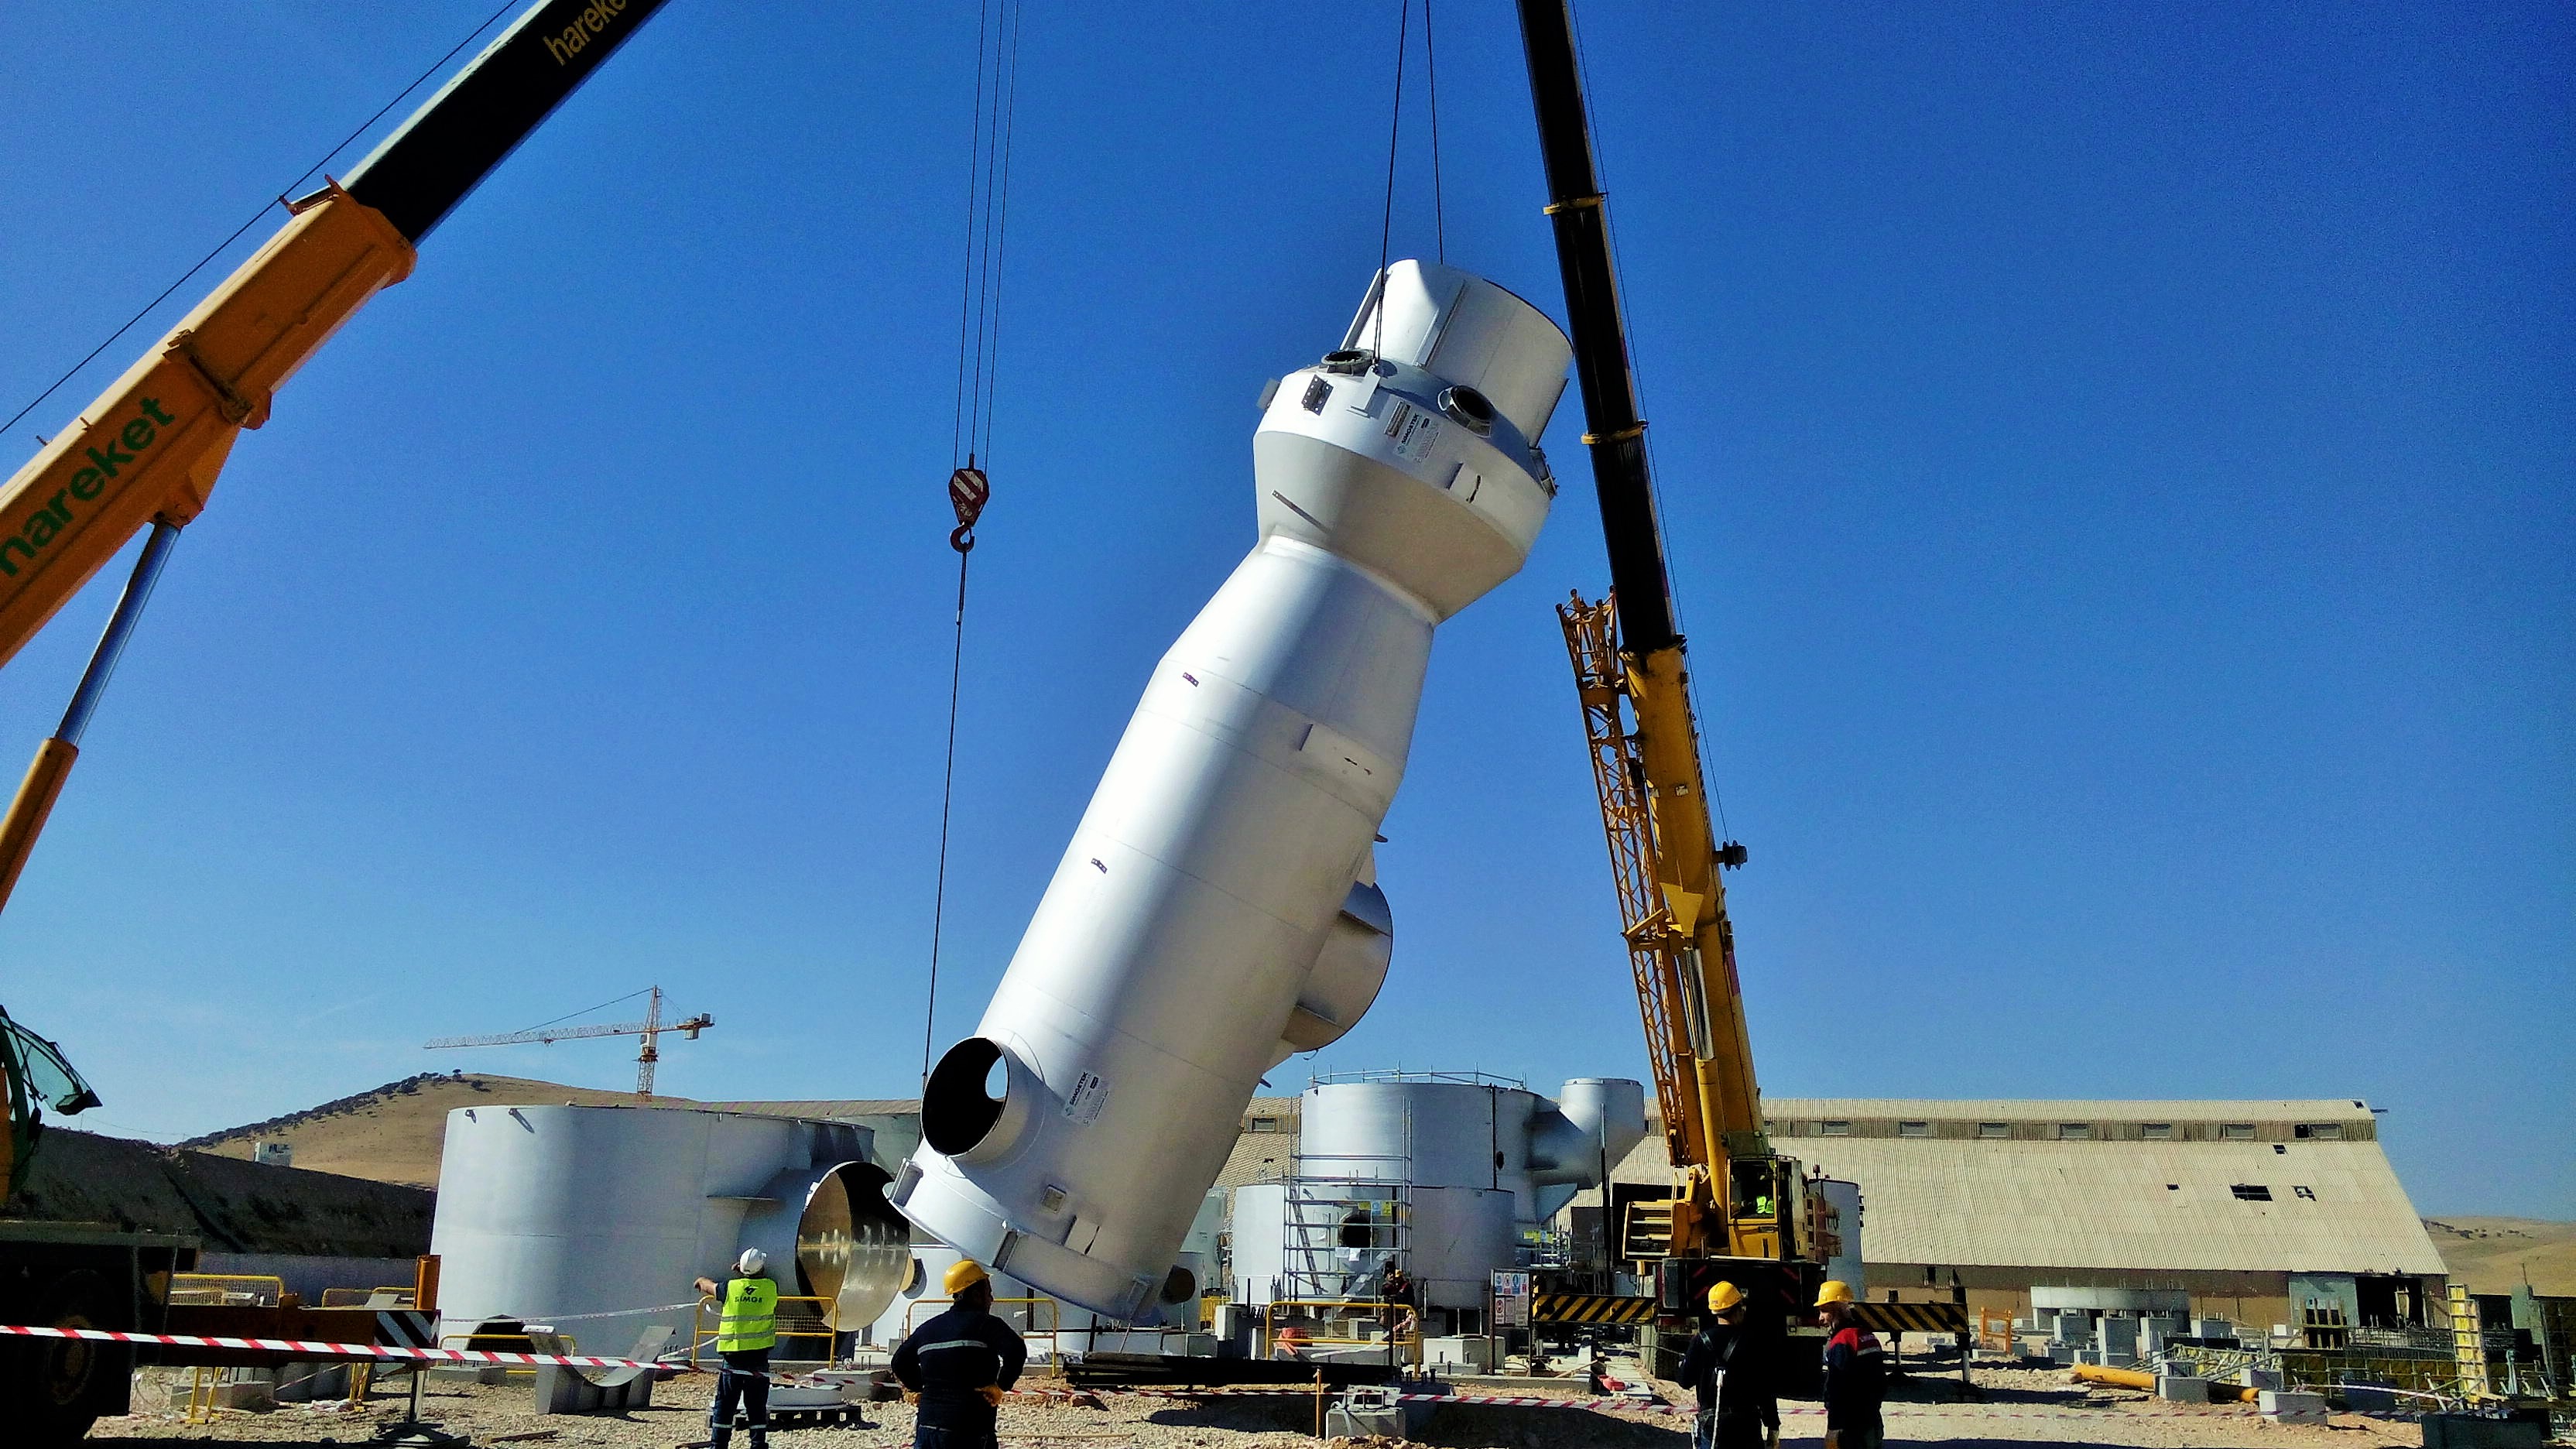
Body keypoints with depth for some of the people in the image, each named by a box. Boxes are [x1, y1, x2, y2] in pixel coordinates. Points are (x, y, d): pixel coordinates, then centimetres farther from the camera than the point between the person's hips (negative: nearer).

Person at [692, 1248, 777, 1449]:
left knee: (724, 1406, 9)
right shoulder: (771, 1288, -4)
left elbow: (708, 1285, 20)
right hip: (759, 1359, 0)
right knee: (757, 1407, 6)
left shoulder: (730, 1287, -3)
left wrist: (702, 1281, 41)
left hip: (733, 1358, 0)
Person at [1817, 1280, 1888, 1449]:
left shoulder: (1840, 1342, -18)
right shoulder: (1869, 1336, 10)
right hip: (1873, 1422, 9)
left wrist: (1833, 1428, -17)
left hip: (1852, 1428, -9)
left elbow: (1837, 1390, -21)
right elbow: (1881, 1382, 17)